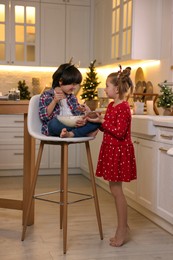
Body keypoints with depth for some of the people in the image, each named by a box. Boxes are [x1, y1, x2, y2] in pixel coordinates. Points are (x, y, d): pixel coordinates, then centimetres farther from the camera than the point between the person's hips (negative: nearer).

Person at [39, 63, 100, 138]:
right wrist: (54, 101, -17)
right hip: (56, 127, -5)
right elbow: (43, 117, -7)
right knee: (55, 123, -41)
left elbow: (79, 114, 9)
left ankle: (71, 134, -33)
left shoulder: (72, 97, 18)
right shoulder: (46, 95, 3)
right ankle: (85, 131, -28)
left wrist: (83, 119, -15)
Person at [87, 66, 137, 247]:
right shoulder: (111, 105, 11)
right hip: (111, 150, 9)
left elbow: (119, 132, -22)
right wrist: (96, 120, 4)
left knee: (116, 190, -3)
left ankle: (122, 230, 9)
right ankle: (123, 227, 25)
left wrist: (102, 121, -22)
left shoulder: (123, 108, -16)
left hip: (119, 151, -9)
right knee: (115, 189, 13)